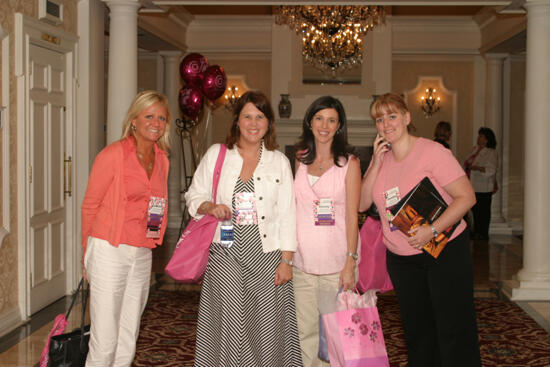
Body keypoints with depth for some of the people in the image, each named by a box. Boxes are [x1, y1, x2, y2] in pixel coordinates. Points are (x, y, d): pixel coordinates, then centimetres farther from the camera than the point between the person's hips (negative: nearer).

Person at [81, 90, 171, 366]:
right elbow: (90, 205, -1)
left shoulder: (161, 160, 10)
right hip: (110, 251, -6)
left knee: (128, 341, 12)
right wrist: (87, 252, 4)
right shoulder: (113, 154, -7)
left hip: (142, 255, 6)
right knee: (105, 341, -5)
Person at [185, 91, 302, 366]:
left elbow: (287, 214, 5)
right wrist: (210, 207, -11)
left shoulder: (279, 161, 9)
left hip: (267, 256, 0)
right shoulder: (216, 154, 9)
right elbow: (194, 196, 12)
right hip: (226, 258, 0)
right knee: (226, 326, -1)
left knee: (267, 328, -2)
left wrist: (286, 261, -2)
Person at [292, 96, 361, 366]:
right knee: (305, 331, 7)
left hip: (335, 261, -3)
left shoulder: (348, 163, 0)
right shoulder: (300, 161, 11)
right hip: (302, 259, 3)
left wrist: (351, 263, -10)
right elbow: (293, 209, 14)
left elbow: (352, 217, -3)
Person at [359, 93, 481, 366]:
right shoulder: (381, 158, 7)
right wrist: (376, 163, -9)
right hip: (400, 259, 6)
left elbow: (467, 197, -16)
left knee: (454, 333, -3)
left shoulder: (432, 152, -12)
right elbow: (362, 203, 1)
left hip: (444, 252, -6)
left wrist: (432, 230, -25)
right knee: (416, 334, 14)